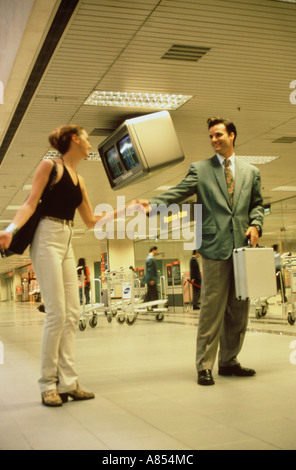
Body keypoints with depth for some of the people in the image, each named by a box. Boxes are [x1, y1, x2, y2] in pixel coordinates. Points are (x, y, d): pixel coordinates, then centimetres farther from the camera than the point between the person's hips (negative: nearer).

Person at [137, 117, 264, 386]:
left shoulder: (251, 172, 15)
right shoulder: (200, 169, 6)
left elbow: (257, 204, 19)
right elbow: (178, 193, -4)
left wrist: (256, 224, 0)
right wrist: (153, 205, -20)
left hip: (242, 247, 4)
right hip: (215, 246, -3)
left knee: (238, 309, 8)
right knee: (212, 308, -4)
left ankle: (229, 361, 21)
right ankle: (205, 366, 4)